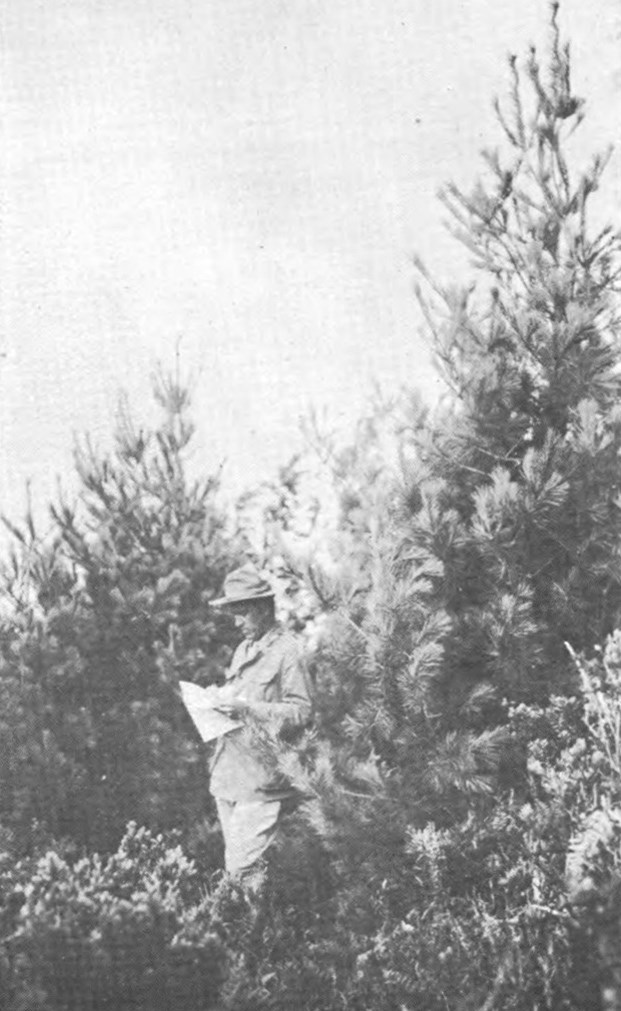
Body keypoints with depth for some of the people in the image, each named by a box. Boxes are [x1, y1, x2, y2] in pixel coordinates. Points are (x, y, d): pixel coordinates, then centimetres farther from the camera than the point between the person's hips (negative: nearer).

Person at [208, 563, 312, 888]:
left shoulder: (286, 650, -9)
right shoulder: (243, 649, 17)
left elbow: (301, 711, -13)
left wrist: (247, 708, -20)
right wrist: (219, 700, 7)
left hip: (259, 779, -8)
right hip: (227, 775, 8)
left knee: (242, 867, -10)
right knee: (234, 859, 13)